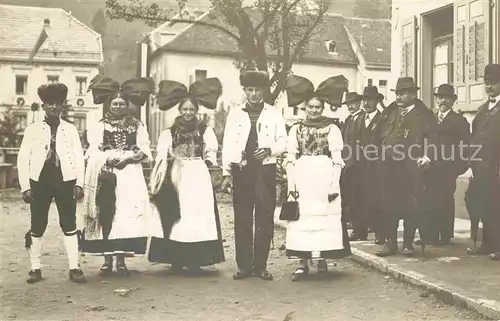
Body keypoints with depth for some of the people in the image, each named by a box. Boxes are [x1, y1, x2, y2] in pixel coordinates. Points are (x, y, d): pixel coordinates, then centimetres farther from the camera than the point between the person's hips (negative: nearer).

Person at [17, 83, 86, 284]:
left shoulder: (70, 129, 5)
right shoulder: (32, 129, 3)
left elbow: (79, 157, 3)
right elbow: (23, 159, 2)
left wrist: (79, 183, -6)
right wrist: (25, 187, -4)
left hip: (65, 181, 0)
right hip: (40, 182, 0)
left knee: (69, 226, 3)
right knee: (37, 227, 5)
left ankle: (74, 268, 9)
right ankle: (36, 268, 16)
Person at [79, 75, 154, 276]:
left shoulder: (137, 126, 13)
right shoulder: (99, 126, 11)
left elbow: (145, 152, 3)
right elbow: (93, 152, 0)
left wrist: (126, 157, -12)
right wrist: (110, 158, -15)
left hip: (129, 176, 0)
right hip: (105, 176, 0)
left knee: (126, 214, -6)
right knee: (105, 214, -5)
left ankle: (121, 259, 1)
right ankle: (107, 259, 2)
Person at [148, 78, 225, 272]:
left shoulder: (205, 131, 8)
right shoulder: (169, 132, 10)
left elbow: (211, 153, 2)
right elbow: (162, 155, 1)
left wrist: (209, 161, -16)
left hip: (199, 177, -1)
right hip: (176, 177, 1)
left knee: (198, 213, -5)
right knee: (175, 216, -2)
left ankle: (195, 261, 0)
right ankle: (176, 260, 5)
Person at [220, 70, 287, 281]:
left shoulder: (274, 114, 7)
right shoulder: (234, 113, 8)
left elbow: (283, 142, 5)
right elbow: (228, 145, 5)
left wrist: (270, 150, -16)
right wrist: (226, 174, -1)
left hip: (265, 170, 0)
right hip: (241, 170, 0)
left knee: (265, 219, 2)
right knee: (242, 219, 3)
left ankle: (261, 266, 11)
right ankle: (244, 265, 11)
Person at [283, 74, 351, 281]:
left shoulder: (332, 128, 3)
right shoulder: (296, 129, 10)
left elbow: (337, 159, -1)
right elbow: (290, 158, 6)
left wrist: (334, 185, -8)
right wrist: (291, 184, -2)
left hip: (324, 179, -2)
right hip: (302, 179, 2)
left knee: (324, 217, -1)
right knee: (301, 218, 0)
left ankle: (322, 258, 11)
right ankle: (303, 263, 5)